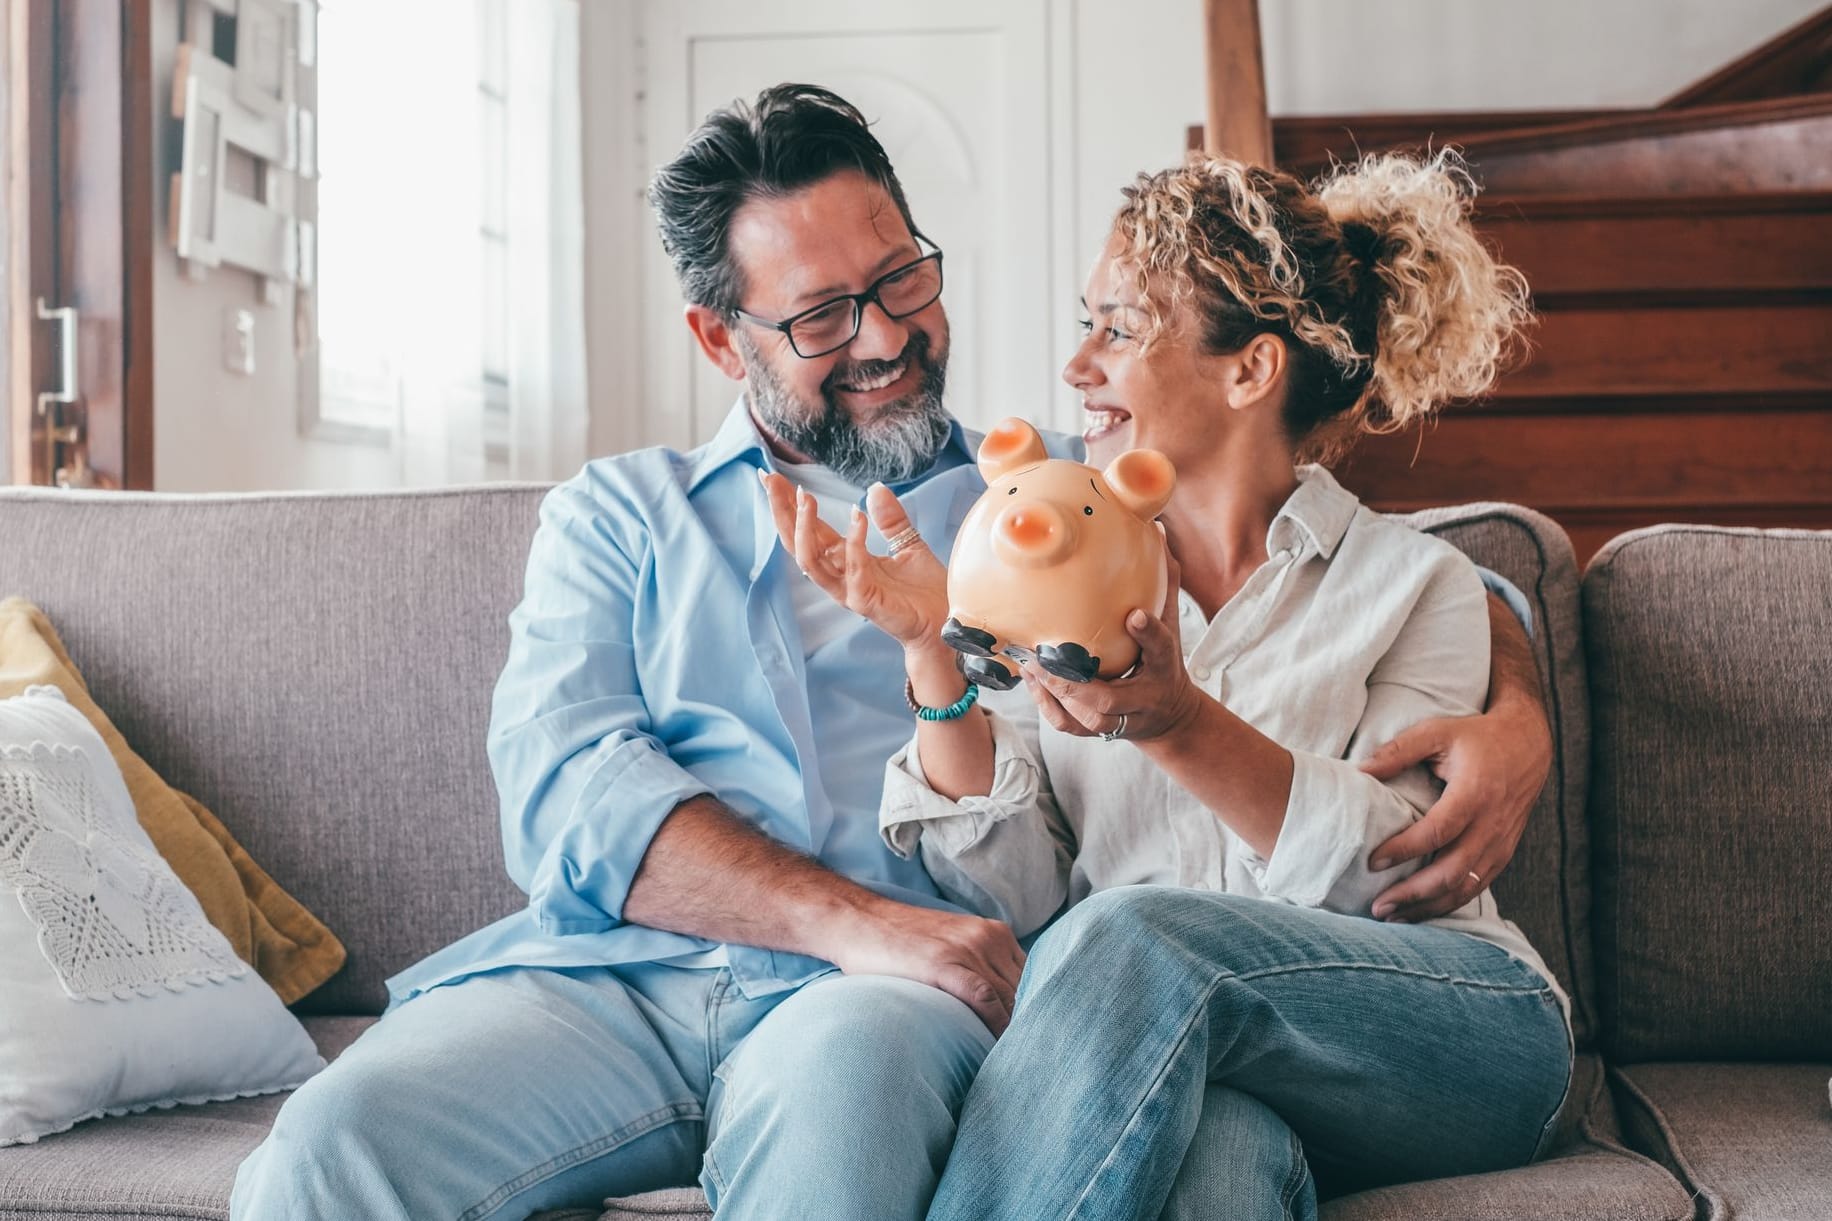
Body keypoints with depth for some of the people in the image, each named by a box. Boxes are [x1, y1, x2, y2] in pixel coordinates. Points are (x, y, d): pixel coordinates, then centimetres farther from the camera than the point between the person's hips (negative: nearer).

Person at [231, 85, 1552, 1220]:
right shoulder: (618, 517, 21)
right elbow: (564, 785, 2)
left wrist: (1514, 718, -2)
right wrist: (851, 922, -14)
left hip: (893, 999, -1)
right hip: (618, 969, 1)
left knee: (837, 1072, -39)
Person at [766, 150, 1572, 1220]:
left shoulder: (1415, 581, 9)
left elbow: (1384, 872, -8)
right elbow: (1015, 899, 4)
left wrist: (1176, 724, -23)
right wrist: (933, 651, -9)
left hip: (1447, 1041, 0)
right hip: (1153, 1047, 1)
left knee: (1129, 935, -32)